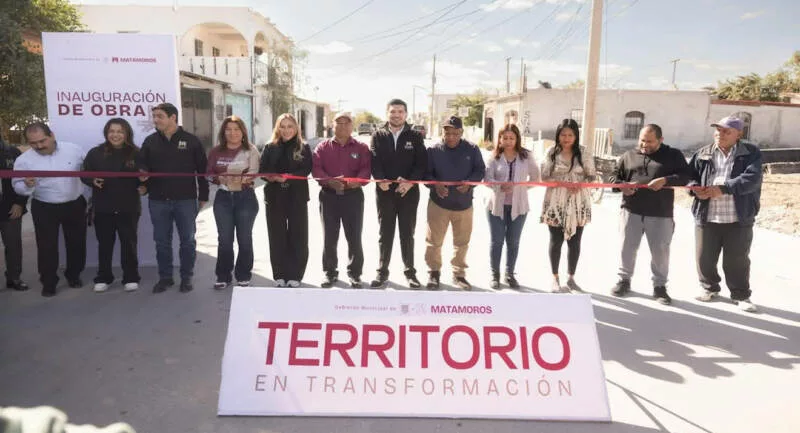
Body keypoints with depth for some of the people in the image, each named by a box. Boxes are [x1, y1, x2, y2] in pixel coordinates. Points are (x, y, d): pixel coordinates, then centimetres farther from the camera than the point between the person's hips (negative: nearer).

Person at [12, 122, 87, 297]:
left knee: (76, 243, 12)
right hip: (44, 209, -1)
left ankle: (74, 275, 30)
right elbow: (17, 186, -5)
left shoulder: (74, 150, -6)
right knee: (47, 247, 3)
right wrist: (27, 185, -25)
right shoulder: (24, 160, -8)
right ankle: (48, 282, 17)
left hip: (75, 205, 1)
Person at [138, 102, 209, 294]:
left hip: (186, 200, -3)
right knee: (162, 242, 11)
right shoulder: (150, 141, 6)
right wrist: (142, 173, -15)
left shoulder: (191, 141, -3)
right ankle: (165, 277, 24)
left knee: (187, 241, 7)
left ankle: (186, 278, 19)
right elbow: (142, 165, 10)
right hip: (158, 201, 3)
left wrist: (203, 196, -1)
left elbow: (202, 170, -1)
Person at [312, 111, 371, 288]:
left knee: (354, 237, 4)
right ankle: (330, 272, 20)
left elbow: (366, 169, -5)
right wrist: (329, 181, -22)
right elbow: (316, 168, -3)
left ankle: (354, 273, 16)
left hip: (353, 195, -1)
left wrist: (357, 181, -25)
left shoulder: (361, 147, 5)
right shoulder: (323, 147, 7)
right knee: (330, 237, 8)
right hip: (329, 196, 1)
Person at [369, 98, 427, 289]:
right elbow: (374, 161, -5)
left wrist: (411, 181, -17)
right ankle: (382, 272, 19)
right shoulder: (378, 136, 4)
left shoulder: (415, 136, 4)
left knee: (407, 233, 10)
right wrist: (380, 180, -23)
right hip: (385, 191, 0)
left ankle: (410, 271, 21)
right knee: (385, 233, 9)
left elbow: (422, 163, -3)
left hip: (409, 192, 0)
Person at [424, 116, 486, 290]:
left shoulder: (472, 149, -4)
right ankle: (434, 272, 26)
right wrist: (435, 185, -25)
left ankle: (459, 273, 31)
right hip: (438, 203, -1)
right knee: (434, 241, 6)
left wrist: (469, 183, -21)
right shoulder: (433, 150, -6)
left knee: (462, 242, 14)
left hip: (464, 203, 1)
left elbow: (480, 170, 0)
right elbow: (426, 173, -4)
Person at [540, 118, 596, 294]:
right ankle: (555, 279, 17)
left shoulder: (583, 153, 1)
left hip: (578, 203, 2)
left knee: (575, 241, 8)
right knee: (556, 240, 5)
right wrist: (563, 183, -18)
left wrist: (580, 185, -16)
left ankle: (571, 278, 22)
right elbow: (545, 177, -3)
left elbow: (591, 175, 5)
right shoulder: (552, 153, -2)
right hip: (556, 202, -1)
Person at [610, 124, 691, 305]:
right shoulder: (628, 156, 12)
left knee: (660, 251, 5)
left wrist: (665, 180, -21)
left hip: (660, 214, -1)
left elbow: (684, 176, -3)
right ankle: (624, 280, 24)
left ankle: (660, 286, 19)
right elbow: (614, 177, 13)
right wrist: (622, 186, -9)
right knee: (627, 247, 8)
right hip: (631, 211, 2)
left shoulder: (673, 155, 6)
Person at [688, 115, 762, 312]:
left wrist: (723, 188, -25)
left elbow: (752, 178, -15)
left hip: (739, 219, -2)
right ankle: (710, 288, 33)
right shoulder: (703, 154, 8)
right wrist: (696, 188, -14)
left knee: (737, 260, 7)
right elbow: (689, 175, 8)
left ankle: (741, 295, 25)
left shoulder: (751, 153, -2)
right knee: (704, 258, 11)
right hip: (706, 217, 3)